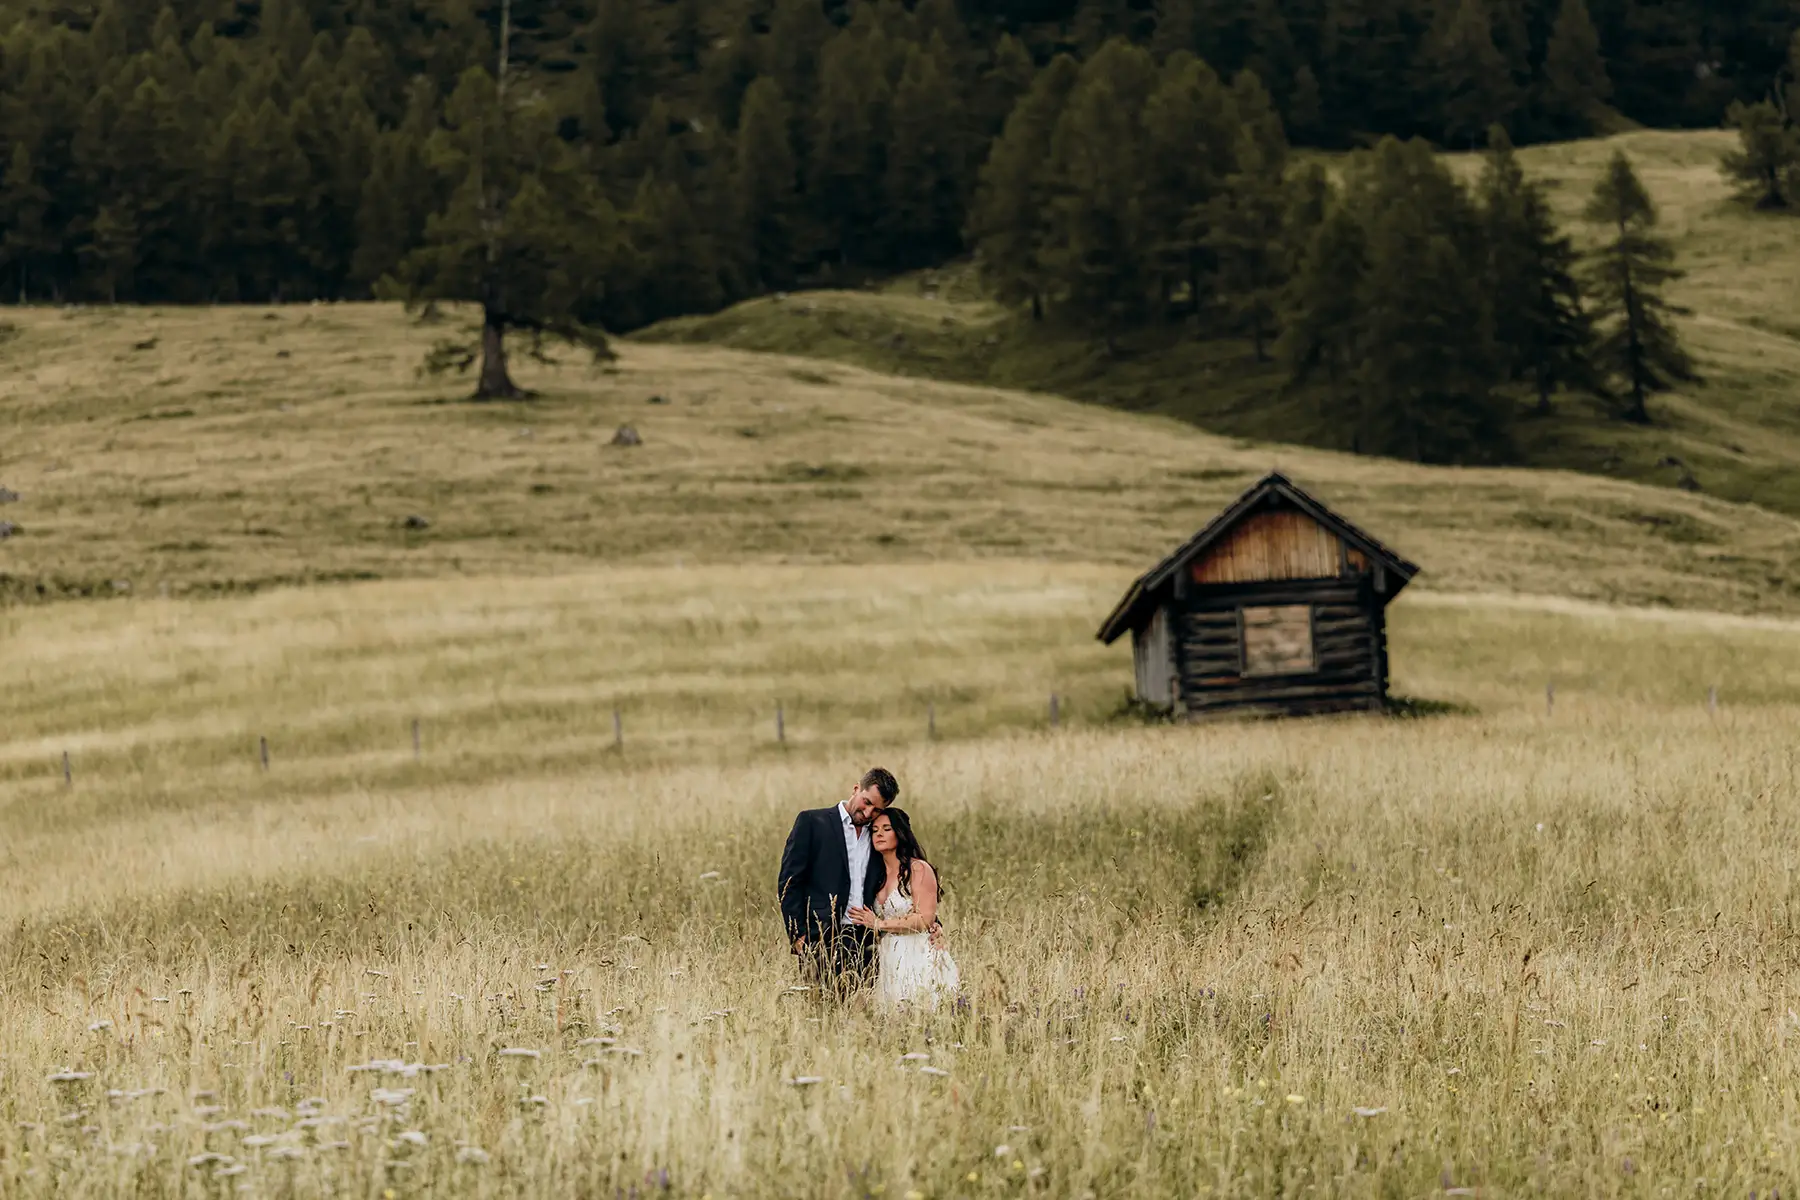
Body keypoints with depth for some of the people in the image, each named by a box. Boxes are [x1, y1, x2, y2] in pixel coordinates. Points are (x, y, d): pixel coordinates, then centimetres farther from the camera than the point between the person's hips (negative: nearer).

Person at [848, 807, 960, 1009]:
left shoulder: (918, 869, -6)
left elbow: (925, 919, -14)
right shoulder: (879, 875, 16)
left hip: (920, 960, -6)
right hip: (889, 960, 6)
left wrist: (879, 924, -9)